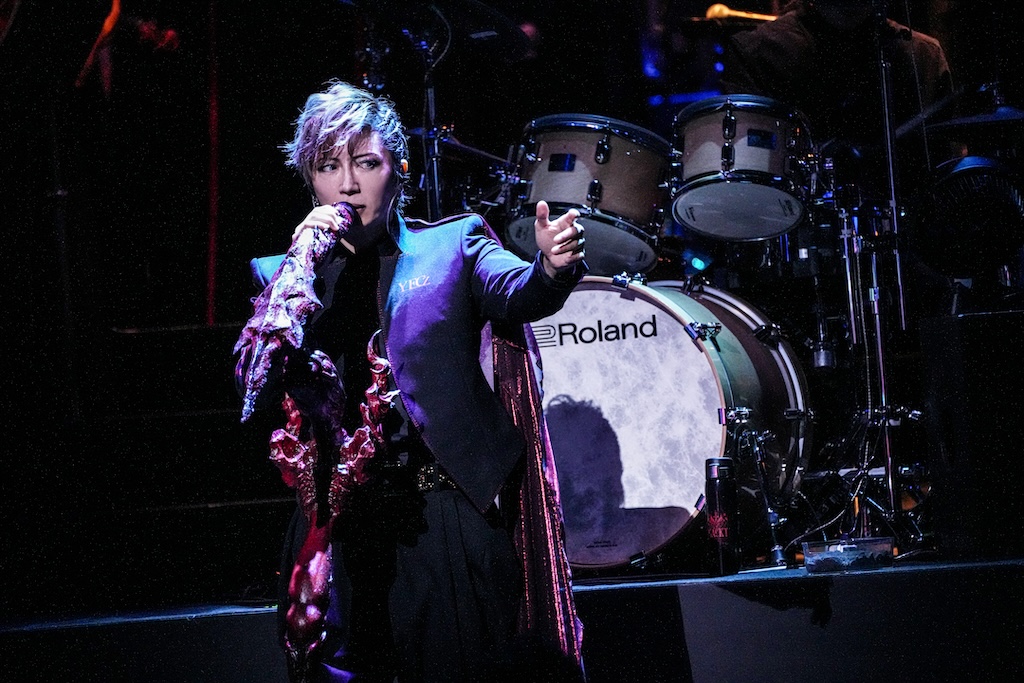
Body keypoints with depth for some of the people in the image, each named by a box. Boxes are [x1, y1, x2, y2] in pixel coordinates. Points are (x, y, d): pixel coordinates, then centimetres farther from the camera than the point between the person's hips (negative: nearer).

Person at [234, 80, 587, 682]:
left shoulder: (452, 245, 7)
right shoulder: (289, 274, 12)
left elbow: (516, 293, -14)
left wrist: (552, 267, -37)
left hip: (455, 516, -2)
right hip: (345, 528, 2)